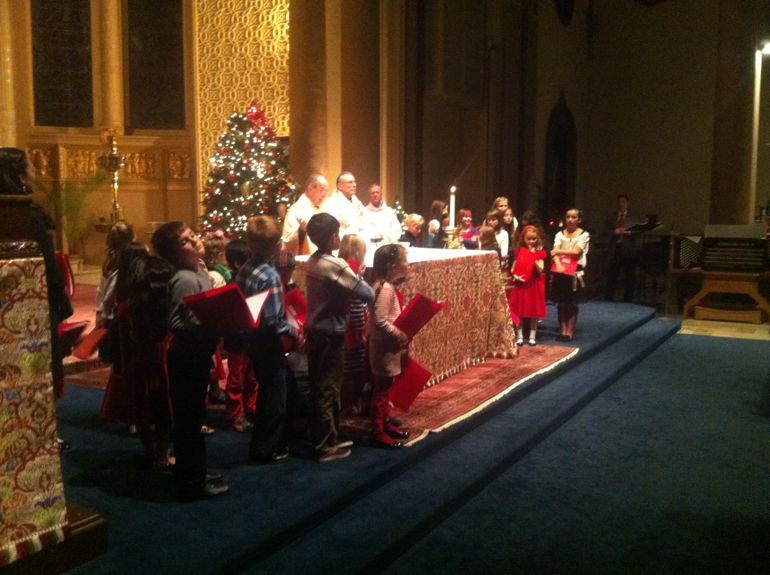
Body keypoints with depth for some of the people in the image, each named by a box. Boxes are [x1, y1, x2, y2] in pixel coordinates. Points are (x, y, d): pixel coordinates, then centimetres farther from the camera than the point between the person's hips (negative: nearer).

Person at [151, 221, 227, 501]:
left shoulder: (199, 273, 9)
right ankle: (192, 482, 12)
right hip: (187, 357, -10)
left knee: (192, 416, 20)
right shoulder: (185, 280, -21)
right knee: (189, 418, 1)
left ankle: (194, 472, 33)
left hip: (197, 354, 10)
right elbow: (176, 324, -27)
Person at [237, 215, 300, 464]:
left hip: (253, 339, 9)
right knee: (274, 397, 6)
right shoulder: (270, 275, -23)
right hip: (269, 343, -9)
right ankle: (267, 449, 16)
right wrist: (294, 333, -12)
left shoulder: (245, 269, 1)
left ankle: (262, 444, 36)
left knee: (266, 393, 23)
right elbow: (273, 321, -27)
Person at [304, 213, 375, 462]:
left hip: (315, 331, 8)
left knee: (319, 387, 15)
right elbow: (368, 294, -17)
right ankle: (326, 446, 9)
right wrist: (357, 278, 1)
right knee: (328, 389, 0)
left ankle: (323, 438, 27)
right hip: (330, 334, -8)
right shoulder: (335, 264, -19)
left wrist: (349, 283, -1)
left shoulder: (312, 262, 7)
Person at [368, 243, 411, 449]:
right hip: (385, 346, -10)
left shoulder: (387, 285, 8)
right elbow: (380, 321, -29)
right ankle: (377, 432, 9)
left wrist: (401, 334, 8)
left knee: (385, 388, 19)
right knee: (381, 389, 0)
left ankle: (385, 423, 32)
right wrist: (400, 336, -21)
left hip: (388, 346, 10)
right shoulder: (385, 288, -23)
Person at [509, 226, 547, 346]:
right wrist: (515, 275, -15)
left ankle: (532, 336, 14)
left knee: (534, 311, 5)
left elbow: (540, 270, -11)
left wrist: (534, 258, -20)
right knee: (520, 311, 4)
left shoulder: (540, 253, -1)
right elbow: (514, 268, 4)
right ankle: (520, 336, 13)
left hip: (534, 285, -1)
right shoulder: (519, 252, 4)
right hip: (520, 284, 1)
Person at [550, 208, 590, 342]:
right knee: (561, 303, 6)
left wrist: (559, 251, -10)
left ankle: (569, 332, 8)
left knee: (572, 303, 2)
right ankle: (562, 331, 14)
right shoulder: (560, 234, 8)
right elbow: (555, 252, -7)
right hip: (560, 271, 3)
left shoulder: (584, 235, 0)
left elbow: (576, 252, -13)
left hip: (575, 271, -3)